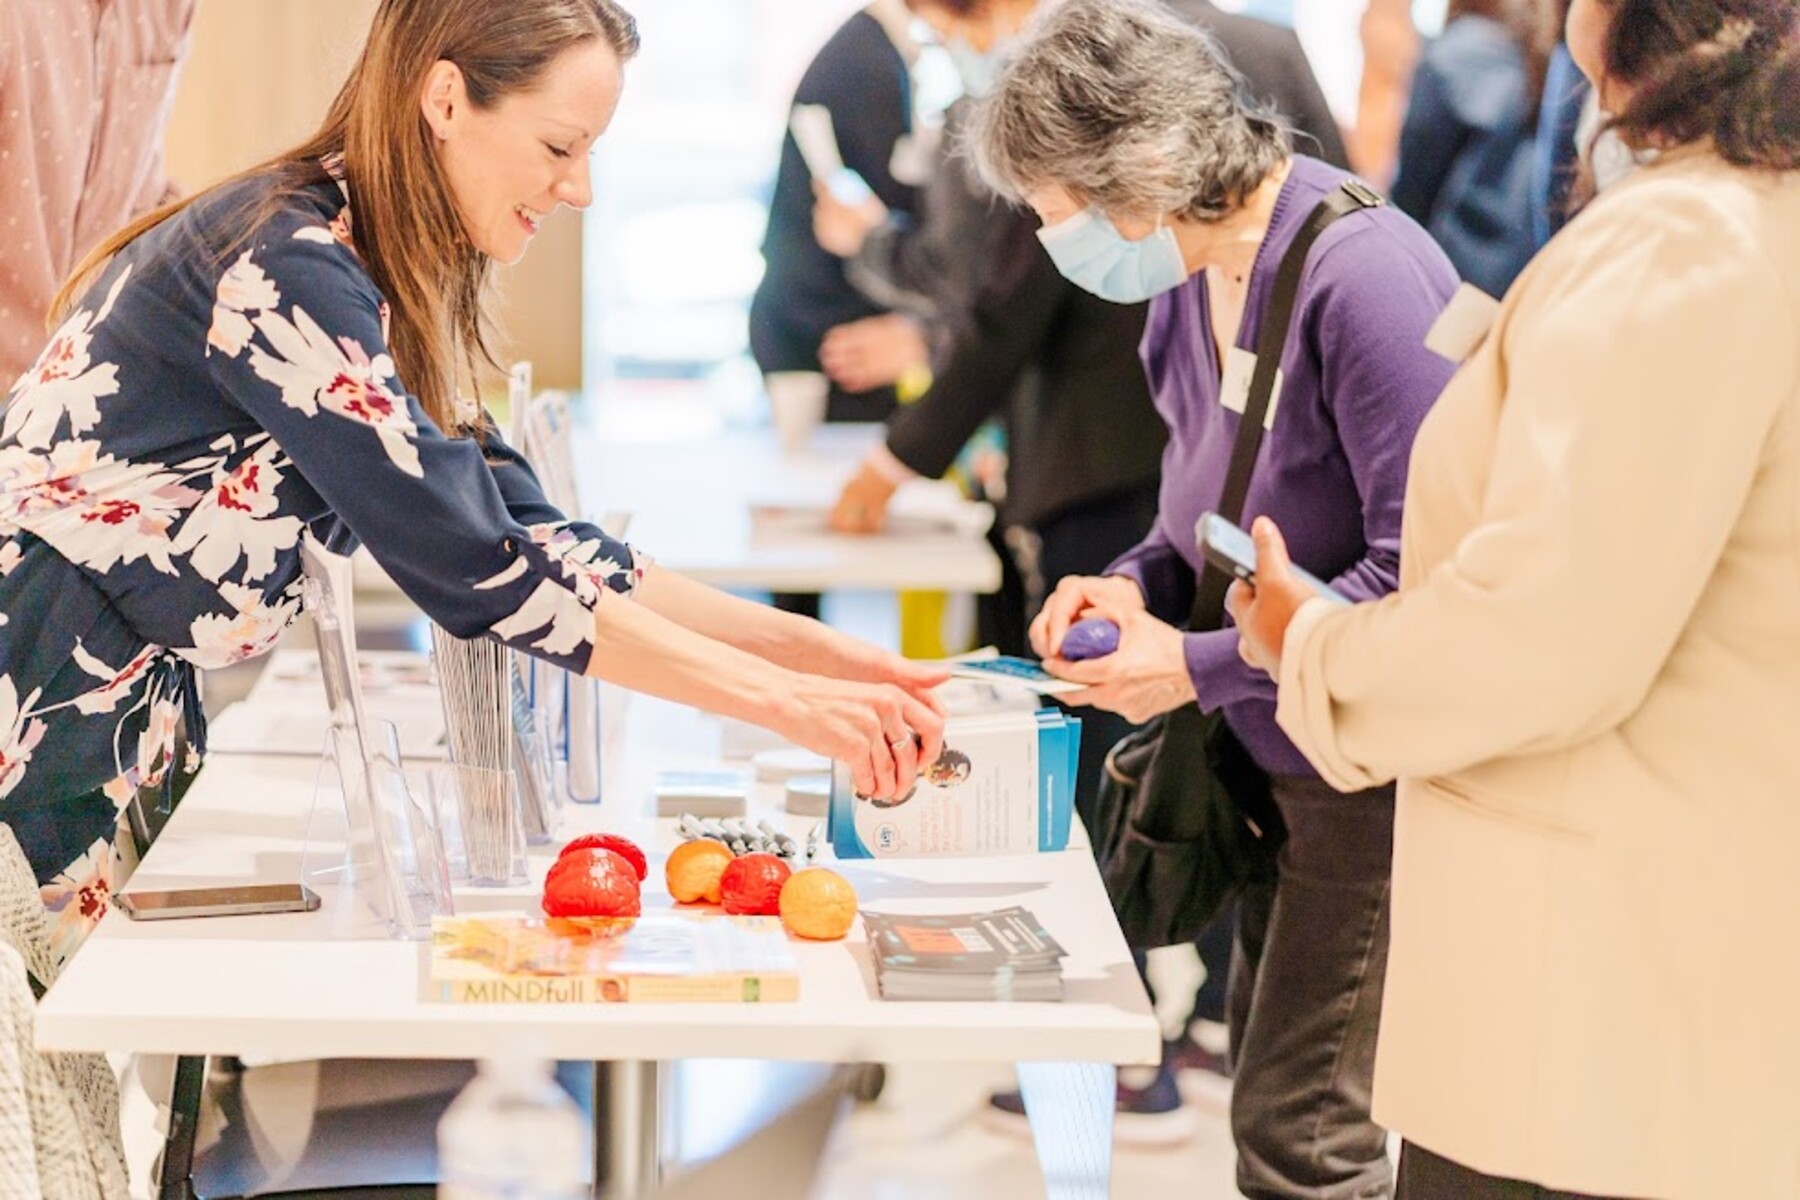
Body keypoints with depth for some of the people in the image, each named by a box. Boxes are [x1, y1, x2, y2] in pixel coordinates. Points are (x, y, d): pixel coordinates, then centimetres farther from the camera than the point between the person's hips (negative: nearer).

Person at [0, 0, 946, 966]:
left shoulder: (370, 277, 7)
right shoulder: (288, 268, -22)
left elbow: (526, 534, 5)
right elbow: (479, 577, -26)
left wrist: (820, 654, -3)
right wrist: (785, 703, -23)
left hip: (137, 697, 9)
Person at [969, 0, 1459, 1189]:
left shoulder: (1363, 276, -24)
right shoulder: (1192, 277, 3)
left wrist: (1200, 665, -20)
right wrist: (1141, 584, -2)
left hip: (1377, 767, -9)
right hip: (1275, 753, 9)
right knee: (1273, 1089, 18)